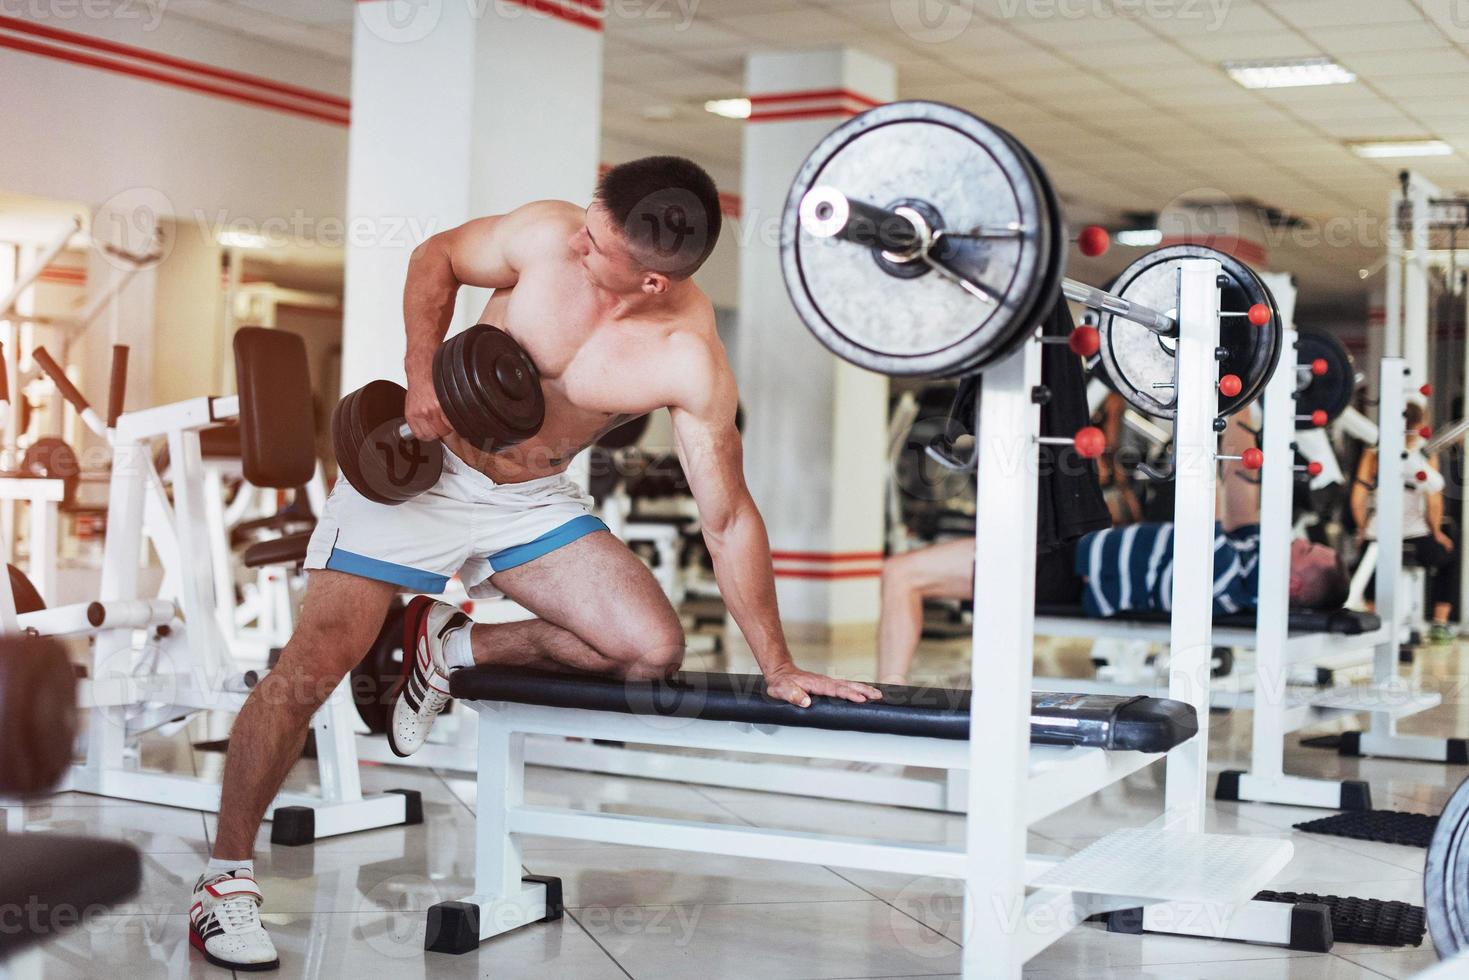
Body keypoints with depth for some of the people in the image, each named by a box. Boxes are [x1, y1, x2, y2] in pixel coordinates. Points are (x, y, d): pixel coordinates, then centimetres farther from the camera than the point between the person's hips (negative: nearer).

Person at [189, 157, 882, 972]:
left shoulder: (690, 363, -24)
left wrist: (777, 668, -12)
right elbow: (437, 258, -2)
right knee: (313, 664, -12)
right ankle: (225, 880, 3)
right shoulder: (547, 236, -23)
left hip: (532, 503, 2)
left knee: (652, 648, -13)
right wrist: (422, 374, -17)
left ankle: (454, 646, 8)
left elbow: (727, 519, -15)